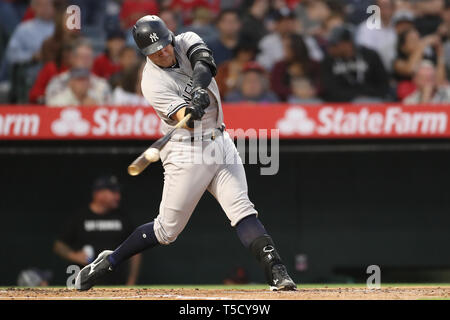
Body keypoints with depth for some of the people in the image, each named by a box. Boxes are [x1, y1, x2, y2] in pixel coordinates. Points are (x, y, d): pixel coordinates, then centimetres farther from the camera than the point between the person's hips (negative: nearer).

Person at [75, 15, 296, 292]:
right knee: (167, 229, 1)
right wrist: (192, 112, -48)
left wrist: (198, 86, -41)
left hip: (220, 142, 4)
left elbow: (206, 62, -22)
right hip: (186, 152, -4)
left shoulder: (187, 42, 0)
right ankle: (109, 262, 18)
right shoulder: (153, 82, -15)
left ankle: (277, 272, -18)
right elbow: (185, 120, -25)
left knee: (242, 210, -10)